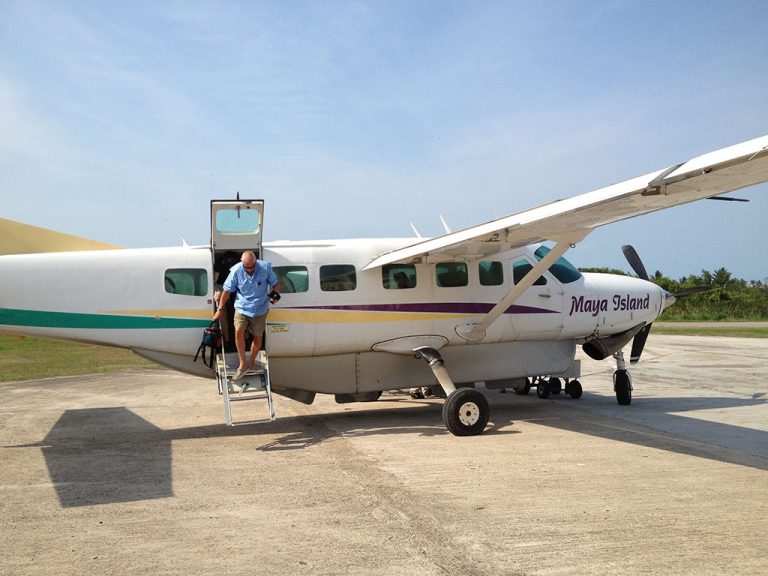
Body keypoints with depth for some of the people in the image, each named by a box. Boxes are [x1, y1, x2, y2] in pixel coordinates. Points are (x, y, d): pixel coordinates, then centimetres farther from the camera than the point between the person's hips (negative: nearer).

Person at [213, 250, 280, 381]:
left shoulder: (265, 268, -14)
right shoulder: (236, 271, -14)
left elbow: (275, 283, 0)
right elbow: (227, 290, -4)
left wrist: (276, 293, -21)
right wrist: (220, 309, 0)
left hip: (260, 310, 1)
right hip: (242, 307, -1)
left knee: (258, 336, 8)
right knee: (239, 332, -18)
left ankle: (251, 362, 30)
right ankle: (242, 365, -7)